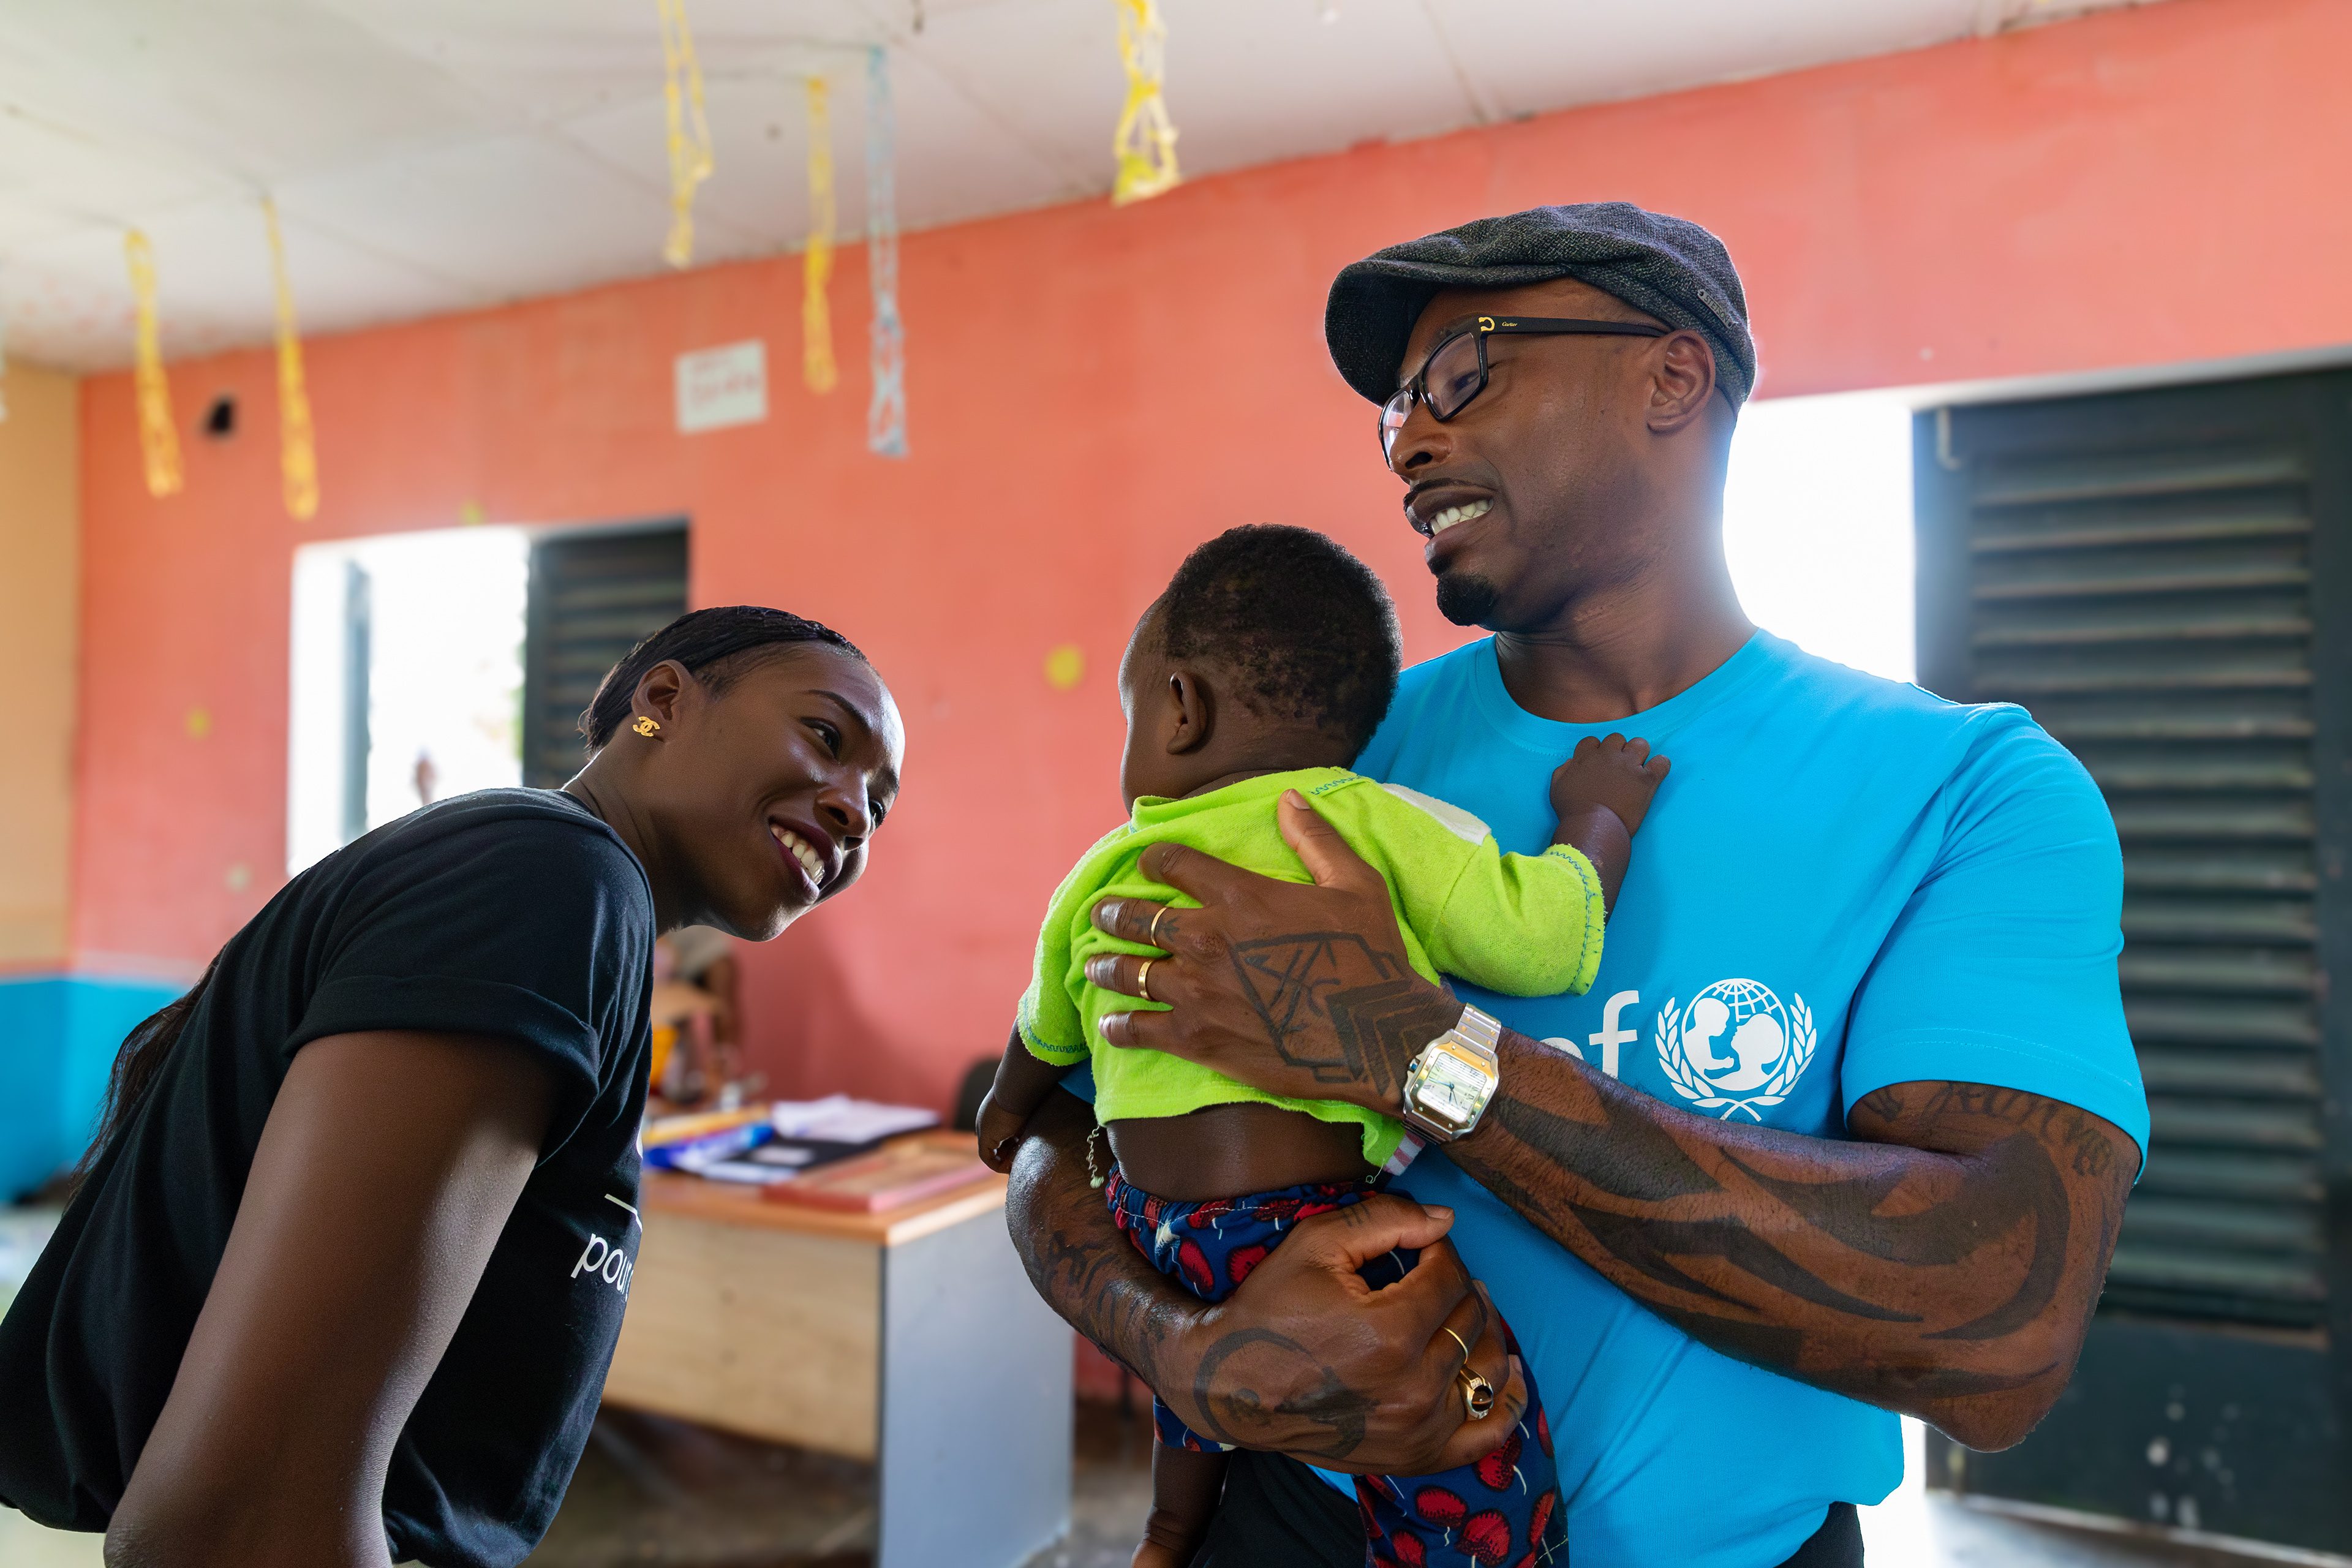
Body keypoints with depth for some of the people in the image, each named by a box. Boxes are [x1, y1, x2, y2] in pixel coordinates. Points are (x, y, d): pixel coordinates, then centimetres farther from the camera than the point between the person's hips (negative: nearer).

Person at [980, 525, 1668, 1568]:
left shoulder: (1101, 879, 10)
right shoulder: (1369, 819, -7)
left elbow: (1045, 1037, 27)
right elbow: (1542, 941, -10)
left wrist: (1009, 1106, 49)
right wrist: (1598, 818, 10)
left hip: (1147, 1233, 7)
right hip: (1300, 1231, -6)